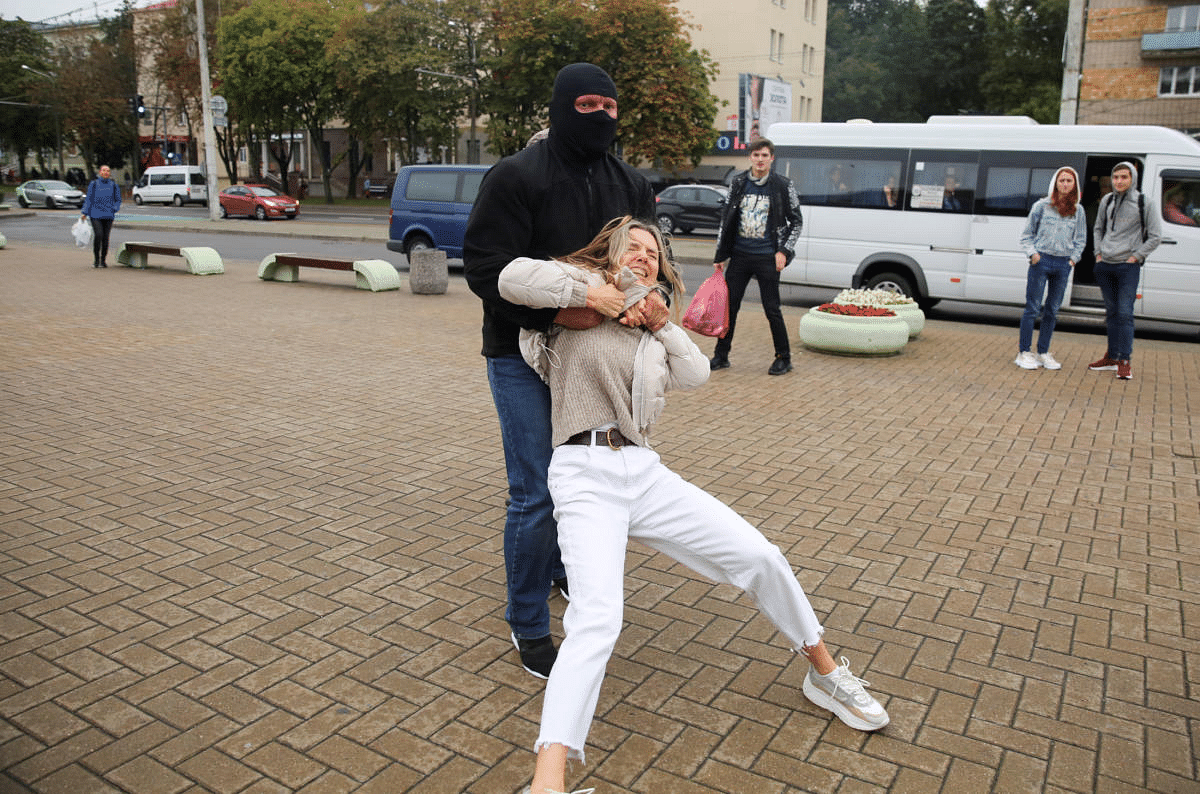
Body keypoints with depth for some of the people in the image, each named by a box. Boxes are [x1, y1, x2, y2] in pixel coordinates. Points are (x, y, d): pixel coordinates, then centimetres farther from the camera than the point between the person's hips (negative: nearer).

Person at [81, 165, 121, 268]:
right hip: (96, 214, -2)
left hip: (108, 215, 2)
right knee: (98, 235, -17)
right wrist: (85, 213, 3)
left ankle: (103, 260, 11)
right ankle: (96, 259, -6)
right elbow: (88, 199, 8)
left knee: (106, 237, 1)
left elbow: (118, 199, 18)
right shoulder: (94, 184, 6)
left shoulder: (113, 185, 11)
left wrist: (116, 208, -1)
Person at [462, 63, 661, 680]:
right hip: (523, 357, -6)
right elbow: (484, 266, -17)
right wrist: (554, 312, -28)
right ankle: (528, 626, 14)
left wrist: (654, 295, -17)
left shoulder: (631, 185, 7)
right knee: (536, 494, -5)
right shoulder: (516, 177, -12)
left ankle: (562, 567, 48)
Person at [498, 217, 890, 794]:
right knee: (597, 620, -28)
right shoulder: (582, 287, 7)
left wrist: (660, 322, 3)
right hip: (585, 475, -6)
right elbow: (514, 279, -12)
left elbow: (696, 373, 10)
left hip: (646, 474, 6)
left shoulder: (649, 328, 24)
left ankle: (825, 674, 25)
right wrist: (592, 294, -9)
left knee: (759, 556, 3)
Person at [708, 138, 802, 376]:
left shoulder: (783, 185, -2)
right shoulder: (738, 183, 6)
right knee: (728, 305, 5)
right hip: (740, 255, 3)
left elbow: (796, 221, 4)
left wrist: (784, 251, -7)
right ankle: (721, 355, 19)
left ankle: (784, 358, 15)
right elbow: (726, 220, 11)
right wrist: (720, 255, 9)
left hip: (767, 258, -3)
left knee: (772, 309, 0)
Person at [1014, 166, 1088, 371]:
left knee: (1052, 310, 8)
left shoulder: (1078, 210, 10)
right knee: (1033, 308, -4)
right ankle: (1023, 352, 3)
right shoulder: (1042, 206, 1)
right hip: (1041, 260, -3)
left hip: (1064, 264, 3)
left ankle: (1043, 353, 17)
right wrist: (1032, 253, -7)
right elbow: (1027, 233, 6)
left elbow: (1081, 239, 19)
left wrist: (1073, 258, 5)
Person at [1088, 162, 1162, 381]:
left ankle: (1125, 361, -5)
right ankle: (1112, 357, 19)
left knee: (1125, 313, -9)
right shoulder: (1107, 201, 9)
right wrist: (1099, 253, 11)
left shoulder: (1143, 203, -3)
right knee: (1111, 312, 11)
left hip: (1128, 266, -4)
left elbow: (1156, 235, -1)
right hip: (1105, 265, 4)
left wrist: (1136, 256, -7)